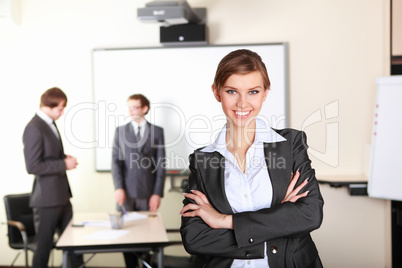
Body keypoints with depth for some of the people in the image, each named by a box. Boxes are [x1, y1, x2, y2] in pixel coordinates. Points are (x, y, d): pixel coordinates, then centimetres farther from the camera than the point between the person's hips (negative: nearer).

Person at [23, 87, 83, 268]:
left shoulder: (50, 124, 11)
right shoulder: (34, 129, -18)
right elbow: (33, 166, -22)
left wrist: (66, 159, 3)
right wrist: (64, 164, -17)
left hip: (61, 195, 9)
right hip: (47, 197, -9)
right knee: (44, 245, 5)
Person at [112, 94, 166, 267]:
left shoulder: (157, 131, 7)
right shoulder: (120, 131, 11)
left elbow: (160, 165, 3)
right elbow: (116, 161, 4)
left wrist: (157, 193, -3)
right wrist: (118, 188, -9)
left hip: (147, 195, -1)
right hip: (126, 194, 1)